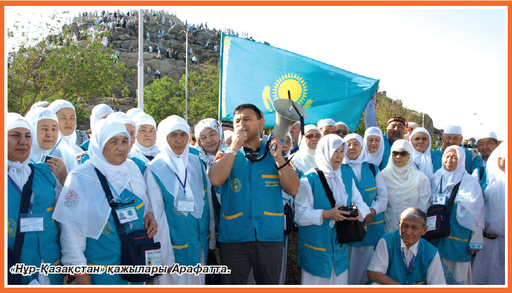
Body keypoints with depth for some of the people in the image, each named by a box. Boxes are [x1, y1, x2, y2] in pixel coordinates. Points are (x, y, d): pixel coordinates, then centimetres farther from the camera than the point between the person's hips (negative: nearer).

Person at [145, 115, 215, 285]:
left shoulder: (196, 163, 5)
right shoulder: (154, 169, -9)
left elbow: (208, 201, 8)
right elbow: (157, 215, -11)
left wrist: (211, 240, 8)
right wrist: (165, 256, -12)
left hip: (200, 243, 5)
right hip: (174, 245, -4)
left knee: (197, 281, 15)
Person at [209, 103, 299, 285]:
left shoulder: (275, 153, 7)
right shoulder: (228, 155, 6)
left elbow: (293, 189, -3)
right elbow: (216, 179, -15)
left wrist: (279, 159, -14)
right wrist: (235, 146, -12)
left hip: (270, 237, 1)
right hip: (234, 237, 0)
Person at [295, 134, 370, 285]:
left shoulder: (347, 178, 10)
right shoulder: (309, 180, -8)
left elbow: (361, 204, 7)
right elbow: (300, 215, -13)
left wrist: (357, 213, -16)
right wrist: (326, 214, -25)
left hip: (340, 245, 5)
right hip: (316, 247, -5)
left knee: (339, 280, 11)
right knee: (317, 282, 2)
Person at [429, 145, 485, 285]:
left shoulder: (469, 182, -2)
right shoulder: (435, 180, 8)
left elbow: (476, 215, -3)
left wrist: (475, 242, -6)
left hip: (458, 239, -3)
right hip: (436, 237, 3)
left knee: (457, 278, 1)